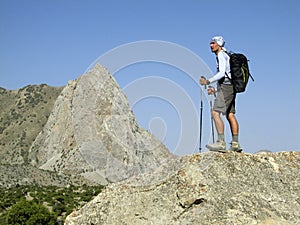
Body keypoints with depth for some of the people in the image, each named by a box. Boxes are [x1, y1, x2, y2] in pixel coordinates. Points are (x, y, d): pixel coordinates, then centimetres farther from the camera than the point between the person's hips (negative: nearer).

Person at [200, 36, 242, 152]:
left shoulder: (221, 55, -5)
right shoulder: (226, 55, 25)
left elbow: (222, 73, -19)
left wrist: (208, 81, -23)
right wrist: (215, 90, 21)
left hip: (225, 87, -10)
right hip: (230, 87, 10)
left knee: (215, 112, -15)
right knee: (230, 115, 10)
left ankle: (221, 142, -22)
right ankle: (235, 144, 10)